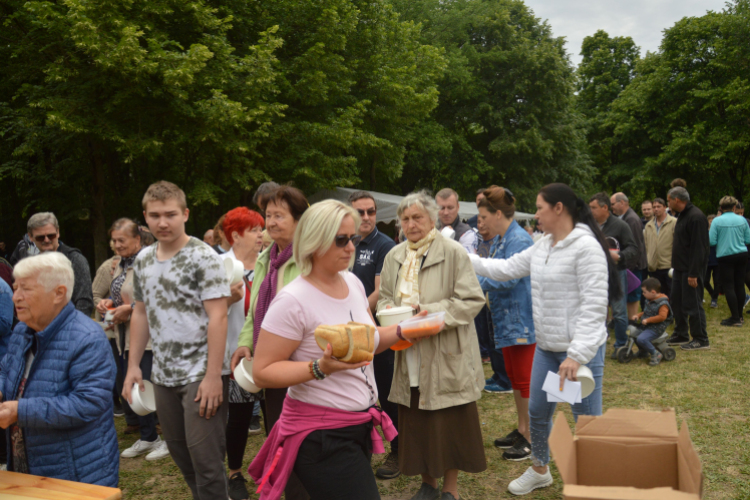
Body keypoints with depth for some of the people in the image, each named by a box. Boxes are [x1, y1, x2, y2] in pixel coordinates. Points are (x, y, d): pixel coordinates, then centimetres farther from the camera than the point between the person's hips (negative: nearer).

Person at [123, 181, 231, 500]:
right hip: (163, 377, 7)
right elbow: (140, 314, 16)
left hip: (201, 375, -6)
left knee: (205, 460, -2)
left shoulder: (203, 257, -12)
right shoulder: (143, 260, 9)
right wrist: (133, 366, 9)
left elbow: (217, 318, -16)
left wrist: (213, 376, -20)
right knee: (181, 455, 16)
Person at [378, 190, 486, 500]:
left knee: (449, 423, 4)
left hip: (446, 356, -5)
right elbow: (385, 297, 17)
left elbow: (472, 299, -12)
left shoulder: (454, 253, -8)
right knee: (416, 421, 12)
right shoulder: (394, 256, 9)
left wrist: (431, 312, -21)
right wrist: (388, 309, -6)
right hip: (410, 357, 5)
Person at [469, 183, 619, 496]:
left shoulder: (586, 247, -18)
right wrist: (466, 260, 11)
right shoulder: (542, 246, 8)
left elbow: (594, 306, -22)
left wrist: (576, 355, -25)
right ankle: (539, 471, 42)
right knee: (537, 411, 20)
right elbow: (507, 269, 16)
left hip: (581, 349, -9)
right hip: (546, 347, 9)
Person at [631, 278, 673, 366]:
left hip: (656, 328, -10)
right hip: (647, 326, 10)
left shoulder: (663, 303, -19)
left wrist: (648, 320, -26)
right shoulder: (649, 301, 10)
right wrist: (638, 315, 7)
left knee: (641, 339, -29)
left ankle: (656, 354, -10)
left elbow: (662, 317, -28)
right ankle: (643, 351, 27)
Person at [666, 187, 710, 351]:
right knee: (677, 302, 15)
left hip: (691, 270, -10)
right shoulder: (682, 216, 14)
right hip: (680, 268, 10)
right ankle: (680, 335, 25)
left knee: (692, 305, -4)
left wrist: (693, 274, -24)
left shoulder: (696, 217, -18)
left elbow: (699, 248, -22)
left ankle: (701, 340, 6)